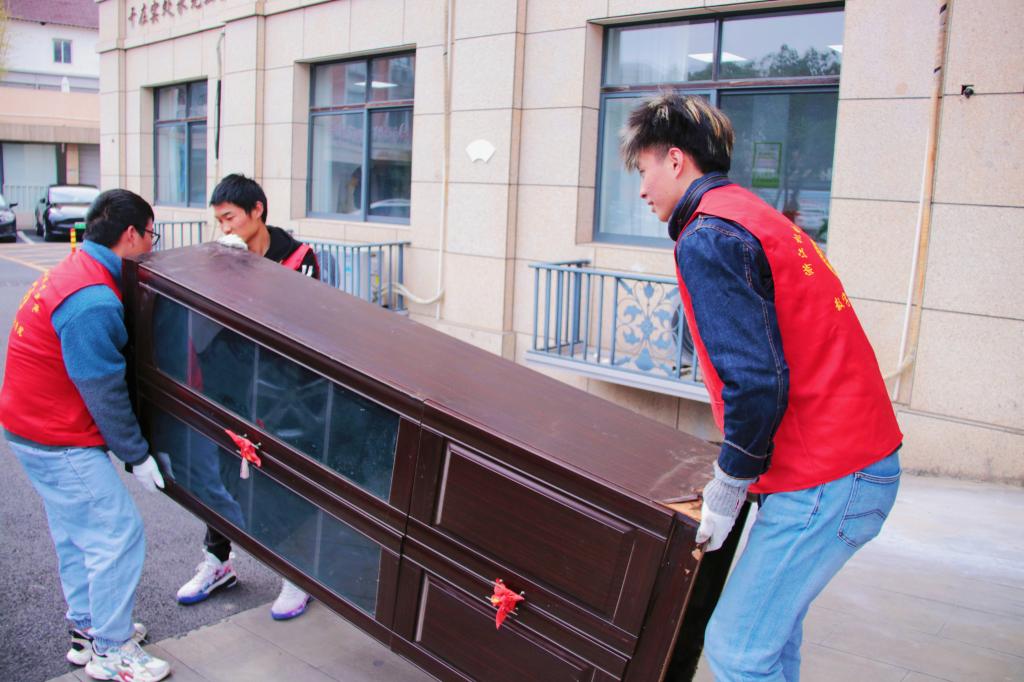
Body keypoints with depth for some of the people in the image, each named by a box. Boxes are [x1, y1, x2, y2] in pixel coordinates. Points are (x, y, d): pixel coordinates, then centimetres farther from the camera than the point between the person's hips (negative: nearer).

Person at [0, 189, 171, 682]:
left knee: (75, 531, 20)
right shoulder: (92, 303, -26)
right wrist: (137, 455, -11)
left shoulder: (73, 271, 7)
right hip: (60, 440, -11)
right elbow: (103, 391, -21)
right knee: (118, 535, -3)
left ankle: (87, 629, 35)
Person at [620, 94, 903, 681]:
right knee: (774, 627, 23)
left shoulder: (706, 238, -14)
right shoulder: (757, 216, 16)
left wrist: (729, 486, -10)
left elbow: (755, 379, -22)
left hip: (823, 482, -10)